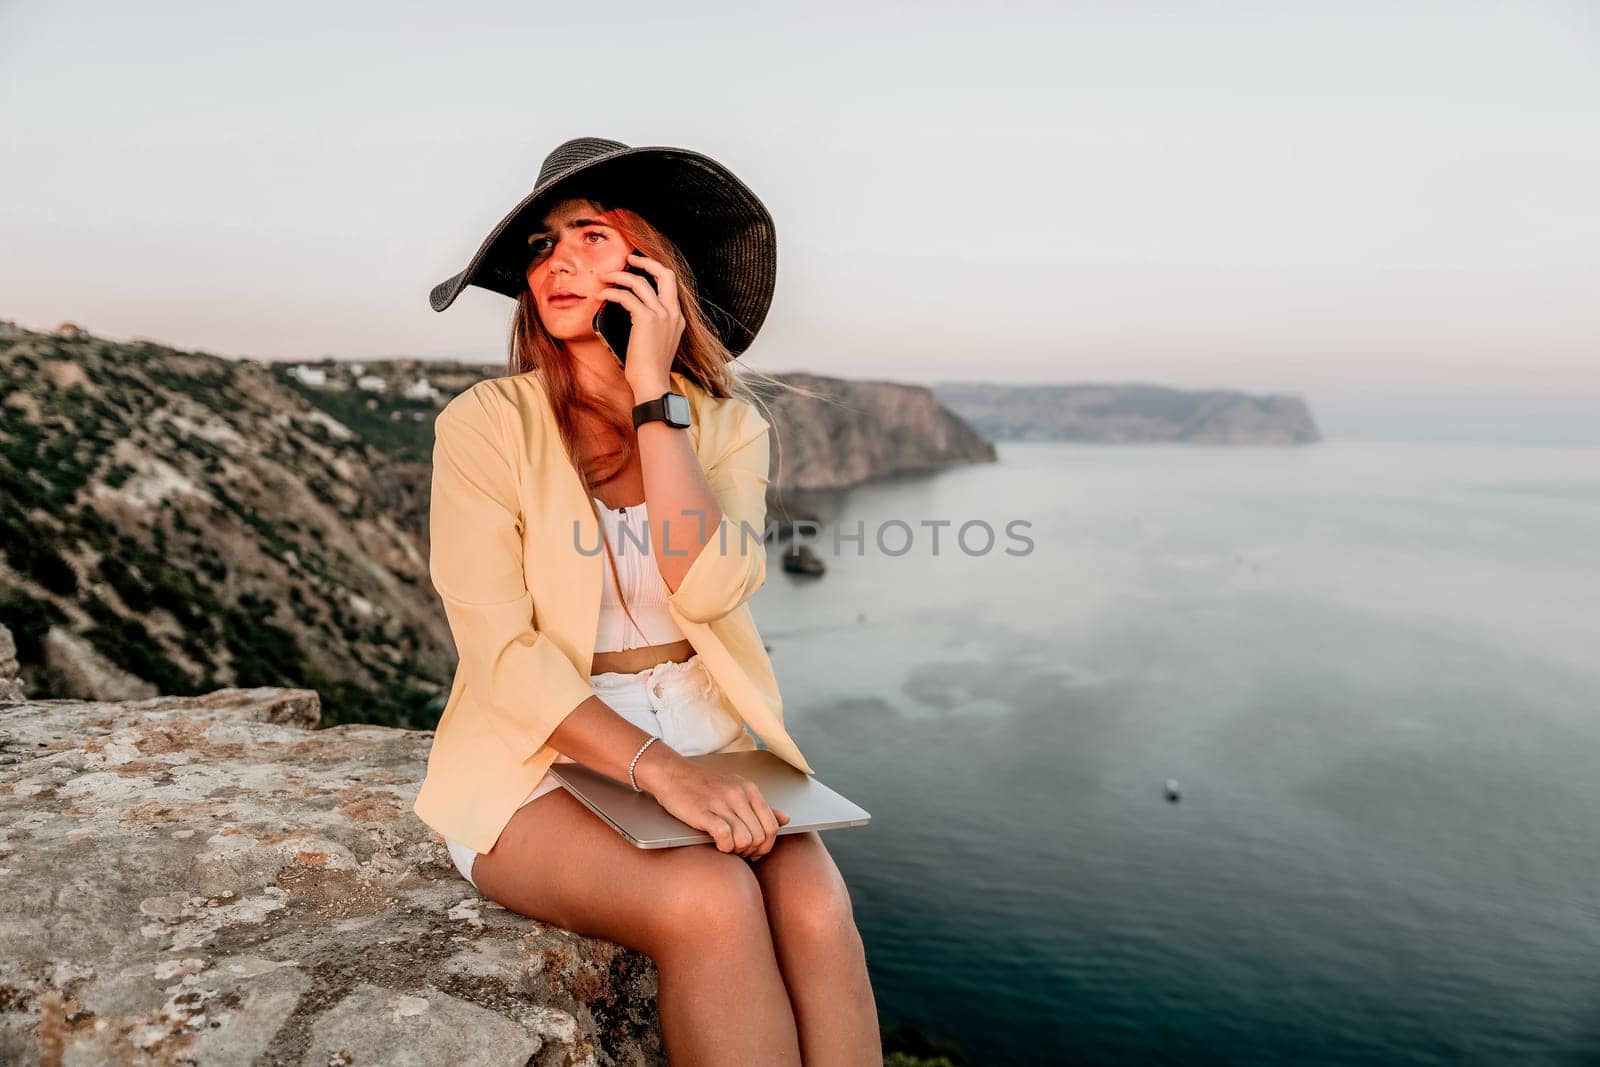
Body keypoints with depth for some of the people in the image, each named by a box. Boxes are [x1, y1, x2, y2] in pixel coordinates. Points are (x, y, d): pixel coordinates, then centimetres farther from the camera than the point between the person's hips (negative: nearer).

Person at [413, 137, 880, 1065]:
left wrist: (654, 396, -16)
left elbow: (708, 590, -16)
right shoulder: (487, 423, -5)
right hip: (543, 759, -2)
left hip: (703, 748, 3)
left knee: (817, 909, -26)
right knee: (711, 902, -30)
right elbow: (501, 652, -13)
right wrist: (657, 768, -25)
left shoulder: (728, 423, 2)